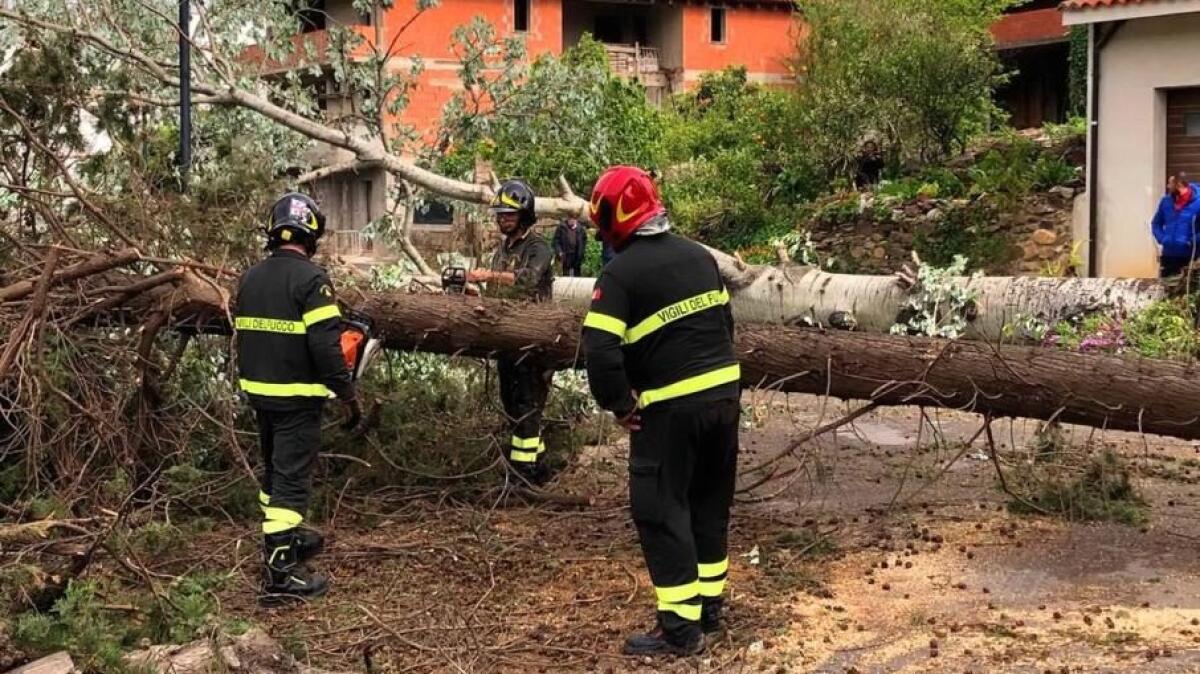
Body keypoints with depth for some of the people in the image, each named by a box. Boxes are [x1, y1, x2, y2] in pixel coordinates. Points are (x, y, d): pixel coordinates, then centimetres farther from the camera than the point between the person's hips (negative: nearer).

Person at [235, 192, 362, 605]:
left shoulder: (250, 278, 8)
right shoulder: (310, 279, -16)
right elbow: (326, 346, -21)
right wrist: (348, 394, -13)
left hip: (259, 393, 8)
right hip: (297, 397, -8)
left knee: (274, 469, 22)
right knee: (292, 479, -7)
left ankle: (284, 537, 39)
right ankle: (280, 573, -9)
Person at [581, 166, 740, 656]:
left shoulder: (620, 273, -14)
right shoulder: (698, 255, 8)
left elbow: (600, 350, -22)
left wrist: (619, 404, -8)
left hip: (671, 408, -7)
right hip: (724, 392, 7)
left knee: (661, 510, 2)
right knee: (710, 502, 18)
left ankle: (680, 628, 2)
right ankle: (709, 606, 27)